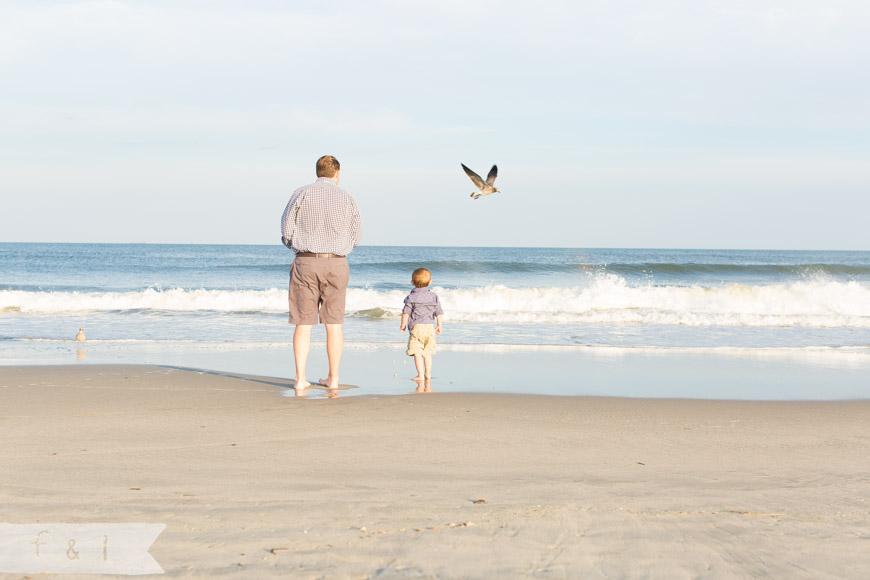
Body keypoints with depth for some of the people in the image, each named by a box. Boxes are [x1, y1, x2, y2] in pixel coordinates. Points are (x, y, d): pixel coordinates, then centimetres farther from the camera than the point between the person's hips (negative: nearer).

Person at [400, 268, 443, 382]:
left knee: (417, 352, -5)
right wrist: (439, 326, 19)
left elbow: (406, 313, -6)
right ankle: (428, 374, 16)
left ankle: (420, 375, -11)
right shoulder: (434, 296, 8)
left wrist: (403, 325, 5)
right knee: (427, 352, 13)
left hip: (416, 327, -5)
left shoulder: (411, 297, -3)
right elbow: (439, 313, 10)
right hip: (430, 327, 5)